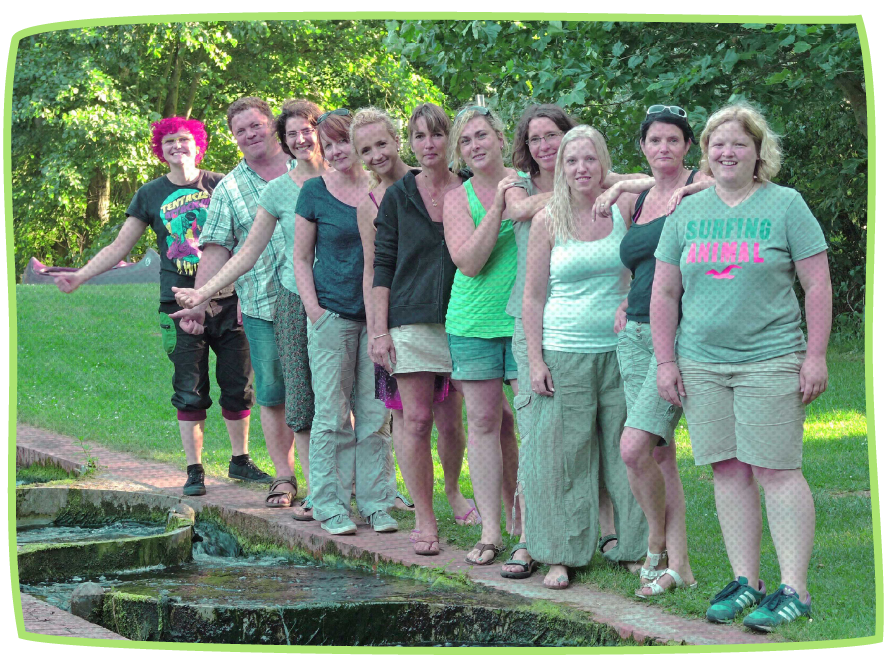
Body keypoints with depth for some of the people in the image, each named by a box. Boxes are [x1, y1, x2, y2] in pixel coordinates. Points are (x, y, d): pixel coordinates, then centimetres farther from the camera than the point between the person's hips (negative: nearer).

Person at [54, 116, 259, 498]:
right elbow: (120, 247, 8)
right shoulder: (151, 195, 7)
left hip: (227, 299, 1)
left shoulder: (221, 186, 6)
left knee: (238, 386, 3)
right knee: (190, 392, 0)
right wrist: (80, 276, -1)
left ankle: (240, 460, 18)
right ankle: (194, 470, 7)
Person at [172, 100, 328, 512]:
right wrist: (205, 291, 6)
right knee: (301, 396, -3)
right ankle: (314, 488, 3)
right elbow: (248, 253, 10)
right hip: (294, 303, 1)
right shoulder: (279, 190, 7)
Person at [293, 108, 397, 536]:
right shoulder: (315, 192, 2)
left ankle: (377, 503, 13)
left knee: (376, 414, 5)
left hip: (378, 315, 2)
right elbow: (301, 257, 5)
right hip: (332, 315, -2)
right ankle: (330, 506, 7)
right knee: (331, 414, -1)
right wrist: (312, 308, -6)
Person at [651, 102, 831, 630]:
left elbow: (818, 284, -1)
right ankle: (746, 581, 14)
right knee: (728, 470, 5)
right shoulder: (687, 212, 10)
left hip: (770, 361, -4)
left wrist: (816, 356, -7)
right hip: (701, 364, 4)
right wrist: (666, 361, 7)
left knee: (776, 470, -6)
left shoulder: (785, 205, 0)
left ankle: (794, 591, -4)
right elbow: (665, 292, 13)